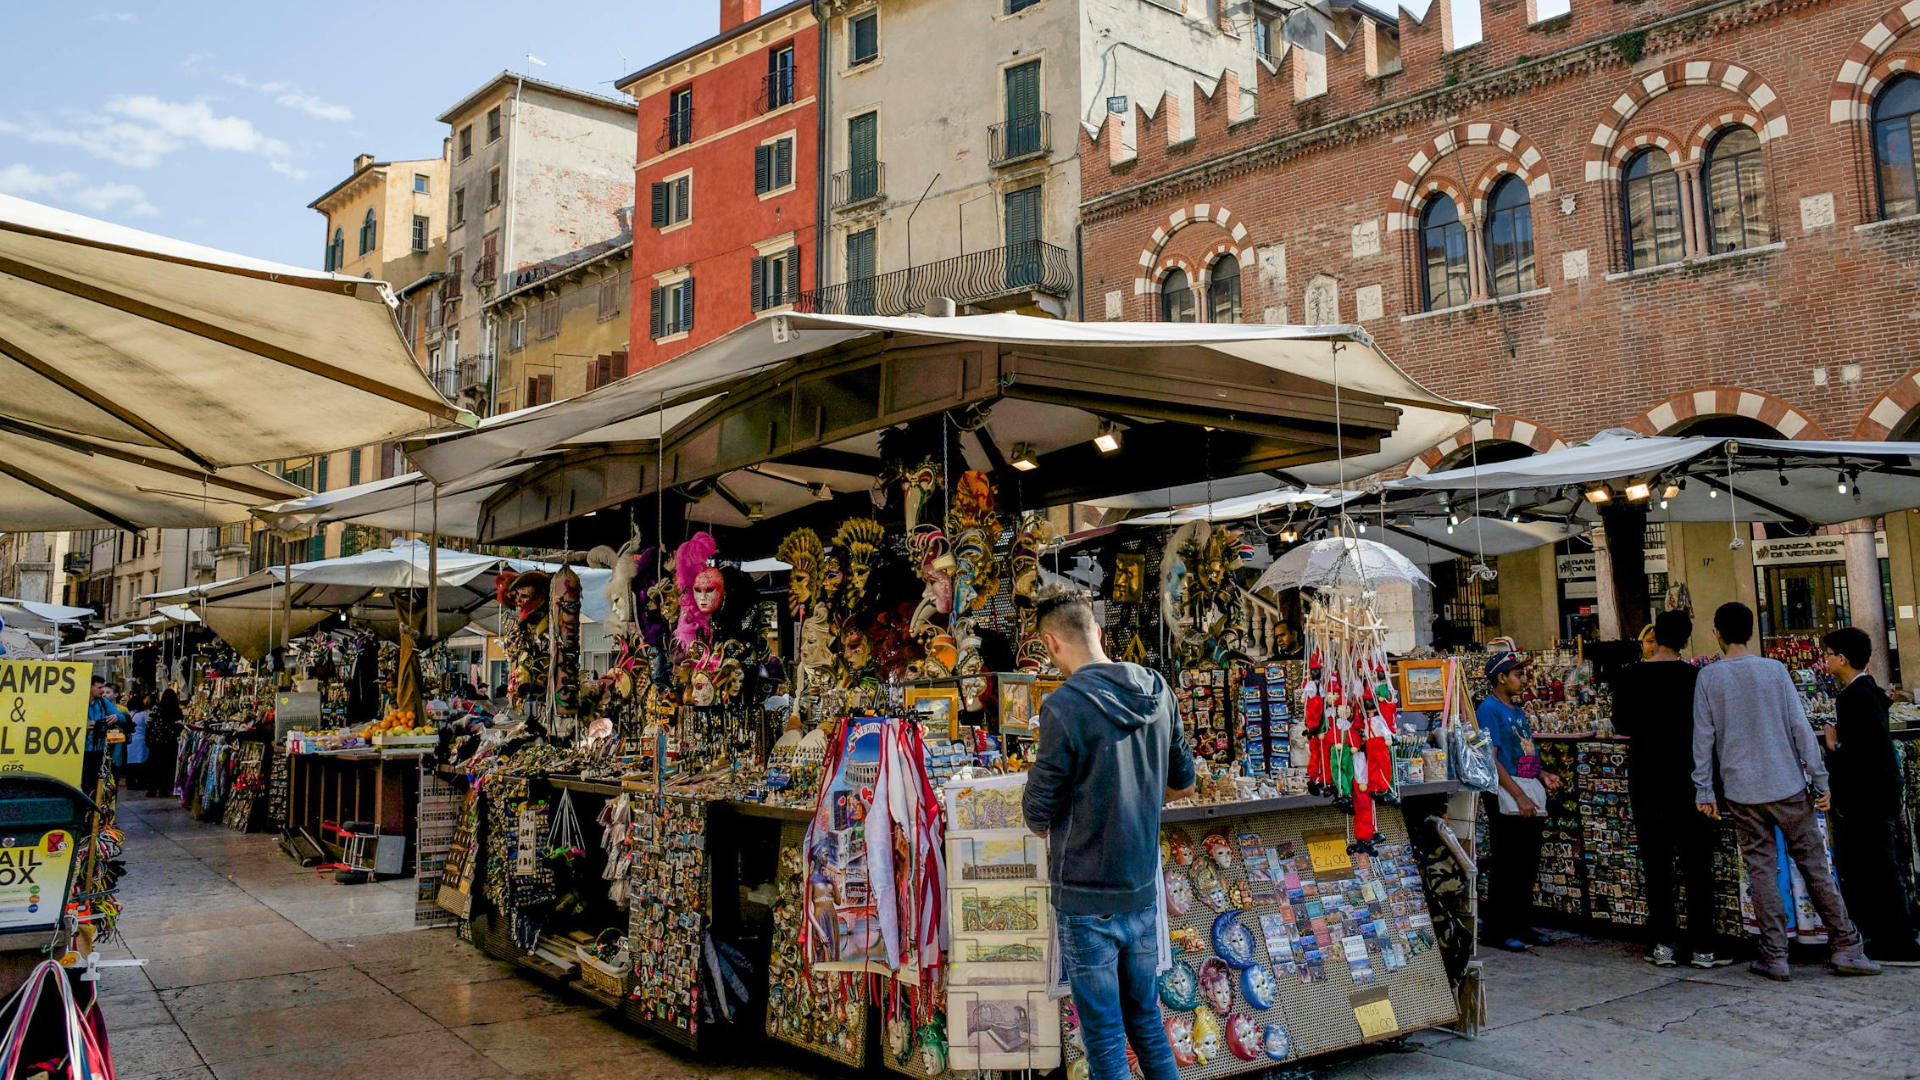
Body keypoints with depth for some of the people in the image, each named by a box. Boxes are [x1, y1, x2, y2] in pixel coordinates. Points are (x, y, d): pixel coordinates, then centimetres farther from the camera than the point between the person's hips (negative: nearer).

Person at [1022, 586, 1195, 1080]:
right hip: (1143, 890, 6)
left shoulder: (1064, 706, -19)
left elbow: (1038, 816, -11)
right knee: (1147, 1021, 20)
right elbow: (1183, 784, 12)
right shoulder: (1157, 692, 0)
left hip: (1088, 898, -6)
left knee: (1105, 1039, 7)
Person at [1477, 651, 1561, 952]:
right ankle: (1496, 930, 3)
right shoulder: (1489, 709, -10)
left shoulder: (1518, 711, 19)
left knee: (1529, 867, 13)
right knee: (1507, 868, -5)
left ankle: (1521, 924, 22)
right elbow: (1491, 759, -16)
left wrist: (1543, 775, 6)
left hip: (1531, 800, 9)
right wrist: (1519, 796, -19)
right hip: (1507, 800, -9)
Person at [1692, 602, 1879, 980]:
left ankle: (1775, 957, 5)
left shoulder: (1709, 678, -1)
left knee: (1761, 871, 4)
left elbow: (1703, 737, -1)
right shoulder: (1774, 670, -1)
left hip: (1742, 792, 0)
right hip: (1788, 786, 0)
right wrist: (1819, 780, 3)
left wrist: (1703, 791, 5)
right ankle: (1847, 949, 11)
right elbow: (1800, 727, -3)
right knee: (1814, 865, 8)